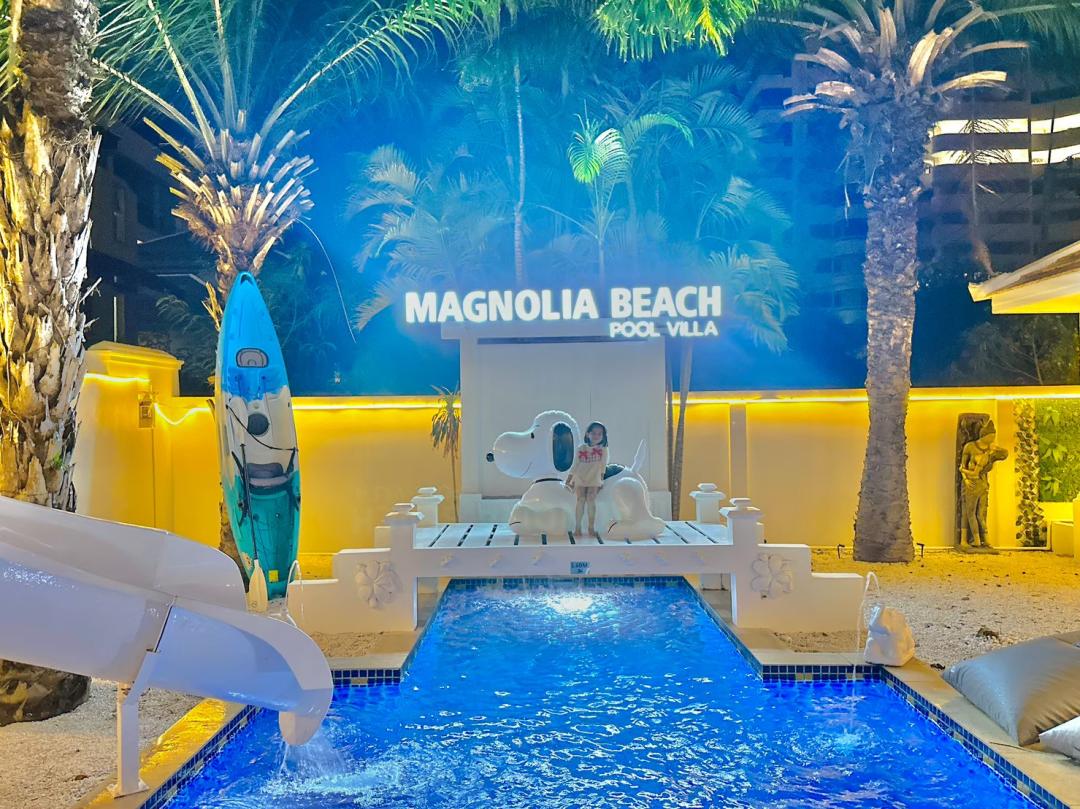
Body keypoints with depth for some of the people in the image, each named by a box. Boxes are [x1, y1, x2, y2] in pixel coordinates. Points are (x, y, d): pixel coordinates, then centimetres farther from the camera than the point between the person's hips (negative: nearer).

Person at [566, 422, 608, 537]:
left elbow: (603, 466, 4)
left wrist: (602, 479, 1)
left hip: (594, 480, -1)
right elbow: (575, 465, 5)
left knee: (591, 500, -10)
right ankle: (577, 527, -2)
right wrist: (569, 480, 5)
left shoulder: (603, 450, -1)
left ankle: (591, 528, -5)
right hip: (580, 480, 1)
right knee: (581, 500, -6)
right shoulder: (581, 449, 1)